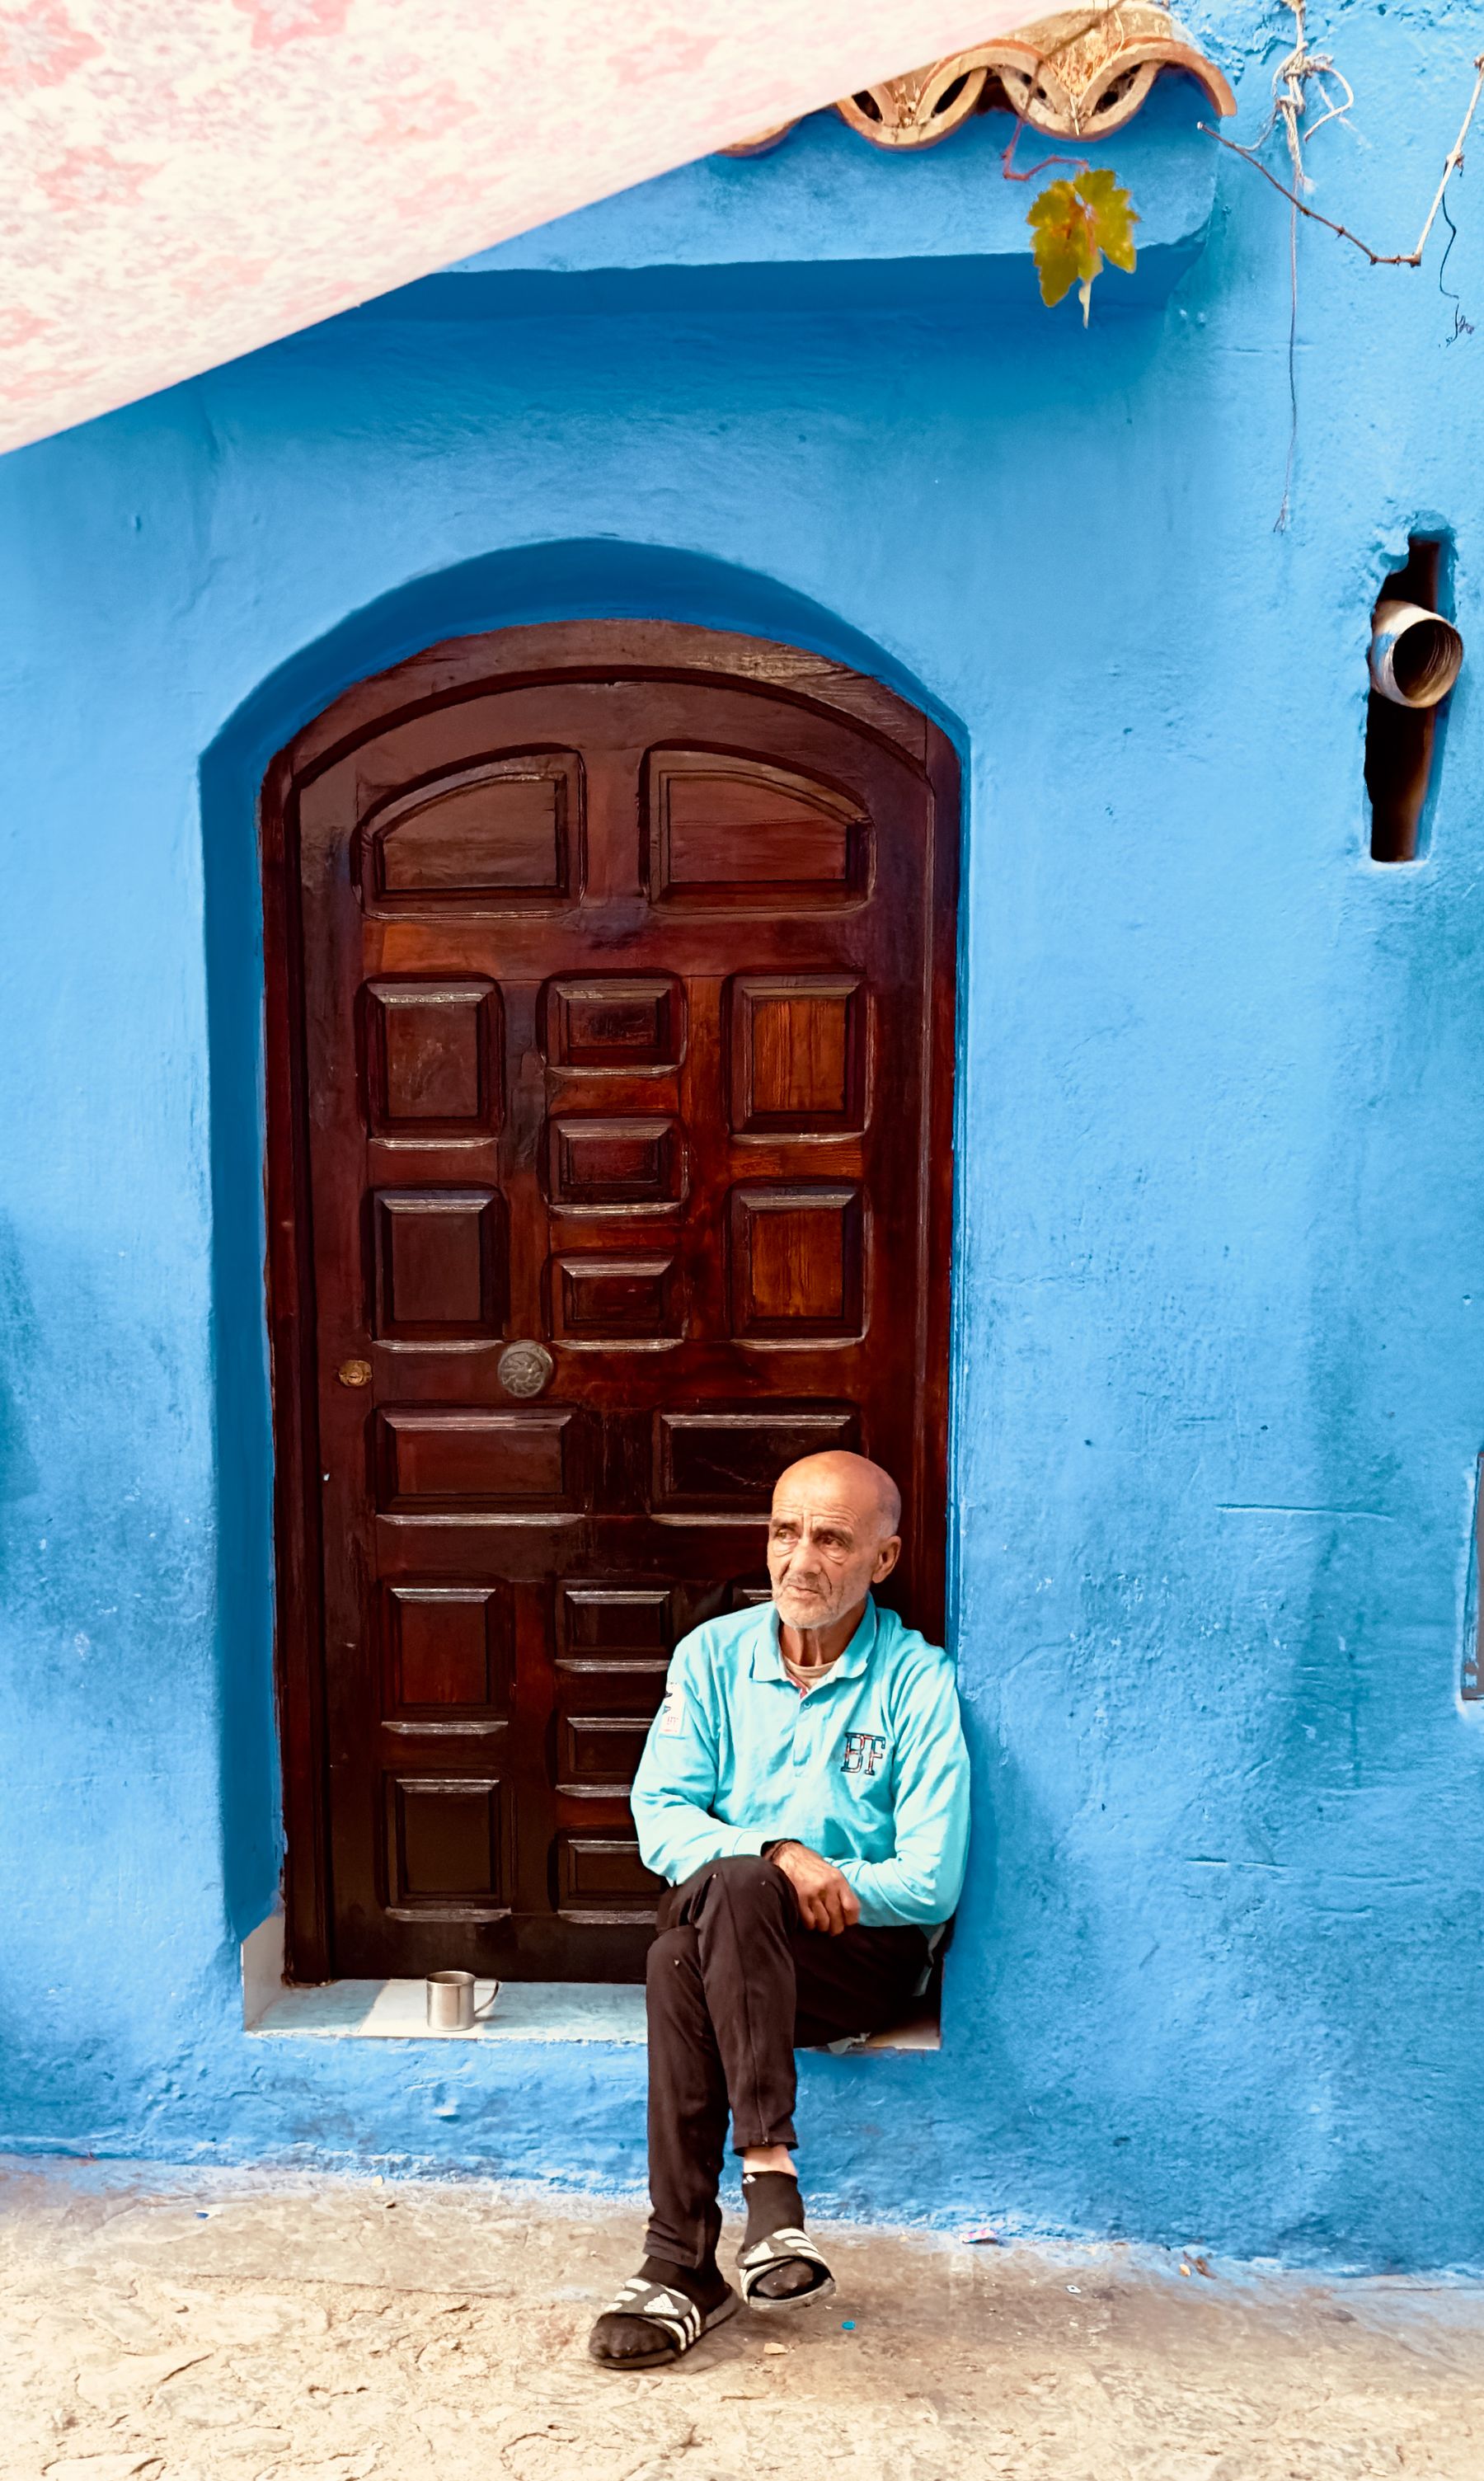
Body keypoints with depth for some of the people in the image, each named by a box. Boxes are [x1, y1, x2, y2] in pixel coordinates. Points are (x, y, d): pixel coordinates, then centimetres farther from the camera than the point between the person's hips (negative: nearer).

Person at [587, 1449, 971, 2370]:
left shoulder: (918, 1681, -5)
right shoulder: (714, 1654, 4)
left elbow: (931, 1883, -9)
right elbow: (660, 1819, -2)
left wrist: (786, 1877, -13)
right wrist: (778, 1856, -20)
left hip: (870, 1950, -3)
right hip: (730, 1944, 3)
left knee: (724, 1894, -33)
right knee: (679, 1957, -32)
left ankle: (684, 2265, -30)